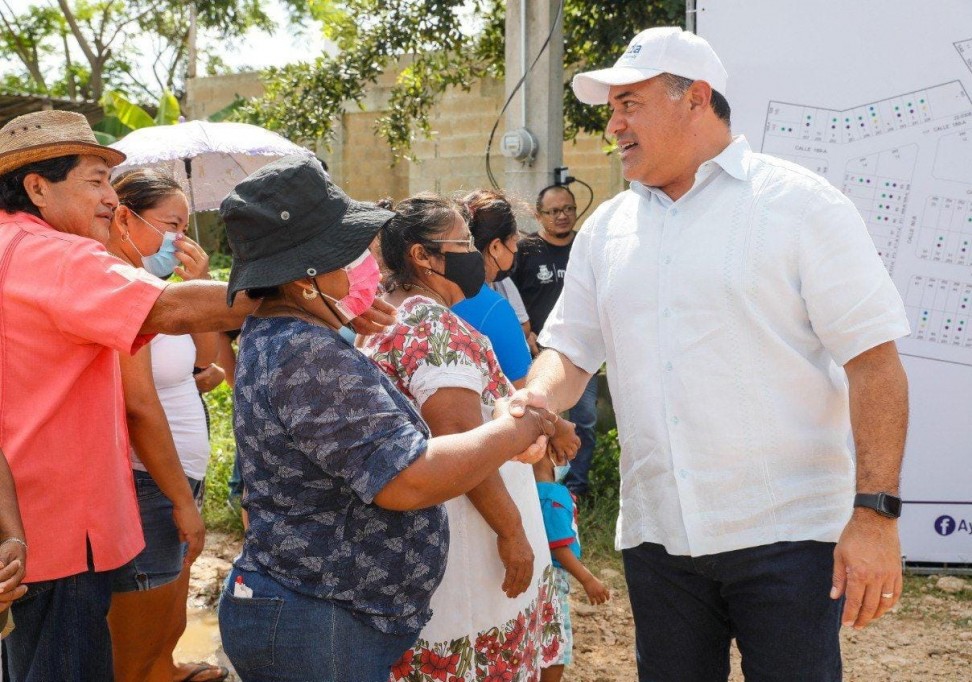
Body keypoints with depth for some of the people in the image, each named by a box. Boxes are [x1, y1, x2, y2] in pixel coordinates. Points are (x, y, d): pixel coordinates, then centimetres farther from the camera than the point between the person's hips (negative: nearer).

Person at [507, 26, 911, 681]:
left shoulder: (799, 203, -6)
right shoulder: (605, 228, 10)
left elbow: (873, 357, -10)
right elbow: (570, 349, 13)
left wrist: (875, 511, -16)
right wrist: (535, 405, -10)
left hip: (785, 531, -4)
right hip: (656, 534, 5)